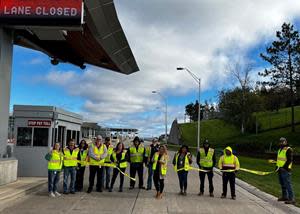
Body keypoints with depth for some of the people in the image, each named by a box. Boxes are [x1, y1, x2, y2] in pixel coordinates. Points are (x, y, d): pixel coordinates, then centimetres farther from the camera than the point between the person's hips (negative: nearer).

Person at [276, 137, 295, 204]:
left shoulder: (288, 150, -12)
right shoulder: (280, 149, 16)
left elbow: (290, 160, -17)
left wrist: (284, 167, -20)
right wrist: (277, 166, 17)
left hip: (285, 170, -9)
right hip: (280, 170, 9)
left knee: (287, 184, -10)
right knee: (282, 184, 15)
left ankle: (291, 199, -7)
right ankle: (284, 196, 25)